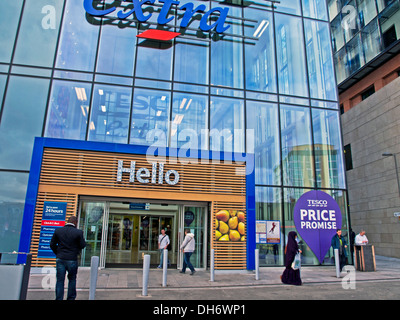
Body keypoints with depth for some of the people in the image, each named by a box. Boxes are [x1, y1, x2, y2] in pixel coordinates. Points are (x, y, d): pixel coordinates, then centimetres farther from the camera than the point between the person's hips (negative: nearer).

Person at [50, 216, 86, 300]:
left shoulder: (58, 231, -1)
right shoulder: (78, 232, -12)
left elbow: (52, 244, 5)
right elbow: (82, 245, -5)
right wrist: (83, 239, 12)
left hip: (60, 259, 2)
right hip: (72, 259, -2)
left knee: (60, 280, 10)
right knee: (72, 280, 15)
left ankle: (59, 298, 12)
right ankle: (71, 298, 21)